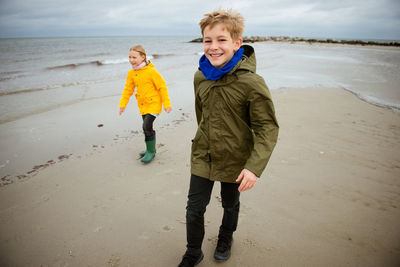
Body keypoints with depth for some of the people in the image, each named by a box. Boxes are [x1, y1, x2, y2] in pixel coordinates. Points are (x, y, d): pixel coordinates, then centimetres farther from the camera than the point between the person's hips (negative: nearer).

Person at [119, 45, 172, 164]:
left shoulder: (151, 71, -16)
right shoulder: (131, 73, 3)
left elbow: (162, 87, -11)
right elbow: (128, 89, 12)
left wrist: (166, 104, -9)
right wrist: (122, 104, 8)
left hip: (153, 104, -7)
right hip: (142, 105, 7)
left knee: (147, 126, -14)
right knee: (146, 127, 14)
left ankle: (151, 151, 3)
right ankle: (150, 149, 32)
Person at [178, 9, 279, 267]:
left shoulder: (251, 83, -22)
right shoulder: (200, 76, -5)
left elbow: (267, 129, -18)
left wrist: (255, 167, -27)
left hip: (234, 160, -3)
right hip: (202, 157, 3)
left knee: (230, 205, 22)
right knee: (194, 208, 9)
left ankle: (226, 238, 53)